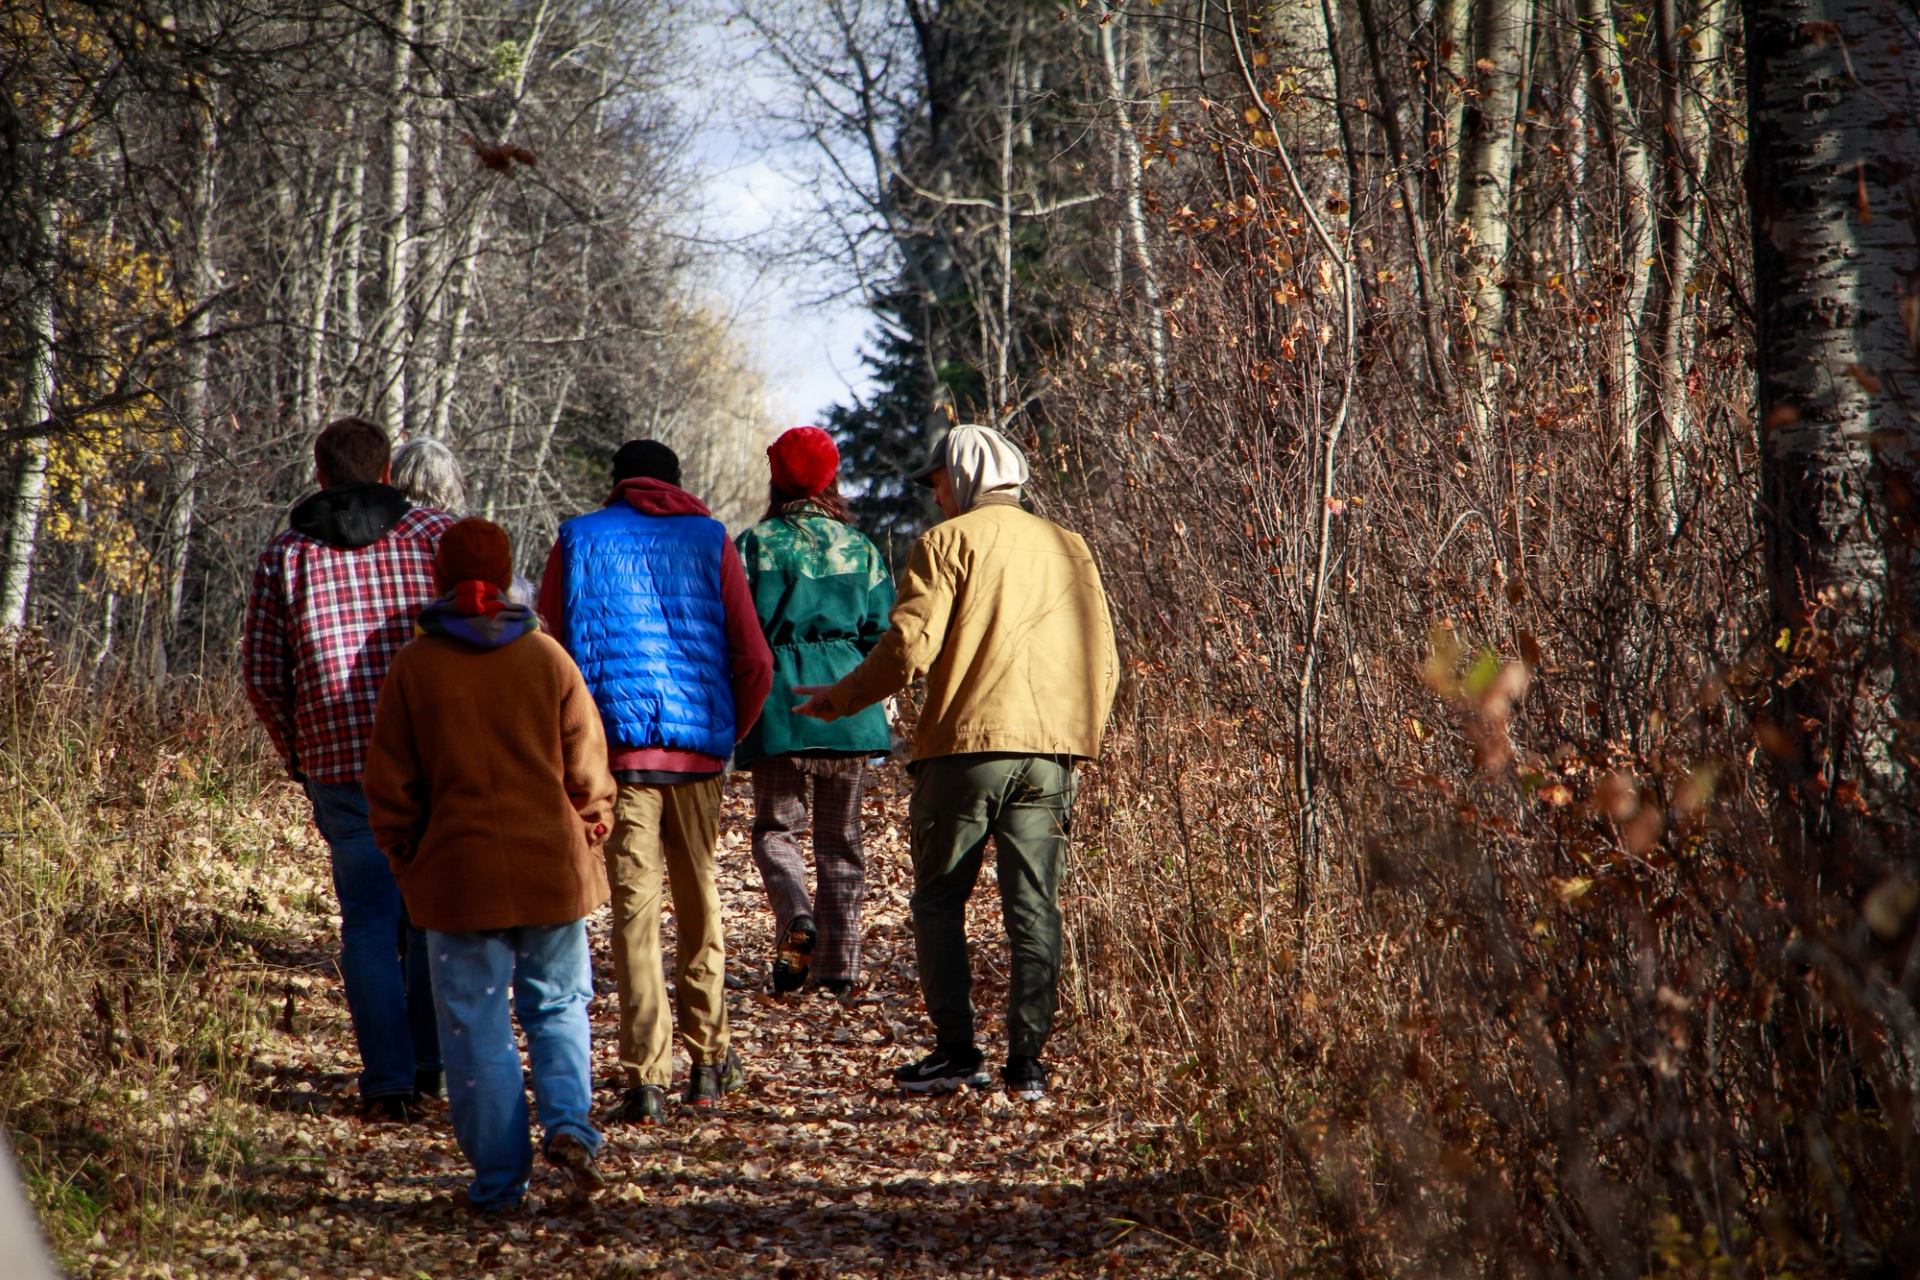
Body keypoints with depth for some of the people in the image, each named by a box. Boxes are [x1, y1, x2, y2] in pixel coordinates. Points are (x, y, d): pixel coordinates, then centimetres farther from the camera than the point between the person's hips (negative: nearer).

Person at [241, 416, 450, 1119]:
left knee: (368, 921, 4)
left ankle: (388, 1080, -2)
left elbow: (260, 673, 6)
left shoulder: (286, 552, 7)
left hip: (339, 760, 0)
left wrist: (298, 756, 17)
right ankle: (428, 1064, 21)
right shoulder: (437, 535, 4)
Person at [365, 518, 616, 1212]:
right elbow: (586, 766, 2)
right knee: (558, 1006, 15)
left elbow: (390, 784, 0)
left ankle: (499, 1177, 7)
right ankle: (568, 1121, -7)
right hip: (552, 869, 1)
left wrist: (406, 857, 13)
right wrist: (588, 834, 17)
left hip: (459, 875, -1)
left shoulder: (413, 666, -3)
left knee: (476, 1025, 6)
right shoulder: (547, 658, -1)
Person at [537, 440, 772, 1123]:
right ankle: (707, 1062, 20)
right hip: (696, 752, 1)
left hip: (615, 751, -1)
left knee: (633, 912, -2)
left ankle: (646, 1076, -9)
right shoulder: (708, 540, 7)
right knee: (700, 903, 16)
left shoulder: (579, 540, 5)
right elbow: (755, 661, 1)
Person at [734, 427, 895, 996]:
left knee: (776, 826, 7)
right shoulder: (859, 547, 7)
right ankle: (839, 960, 8)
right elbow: (882, 628, 6)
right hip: (848, 707, 3)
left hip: (778, 697, -3)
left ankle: (796, 918, -20)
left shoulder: (757, 543, -4)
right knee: (840, 835, 10)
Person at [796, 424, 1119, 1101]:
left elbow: (908, 650, -10)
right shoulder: (1068, 548, 14)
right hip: (1051, 750, 4)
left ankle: (955, 1049, 1)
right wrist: (1079, 736, 25)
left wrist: (837, 699, 4)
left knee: (939, 901, 7)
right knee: (1033, 907, 5)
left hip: (966, 744, -4)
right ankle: (1026, 1061, 1)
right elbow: (1103, 662, 13)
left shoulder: (947, 543, -2)